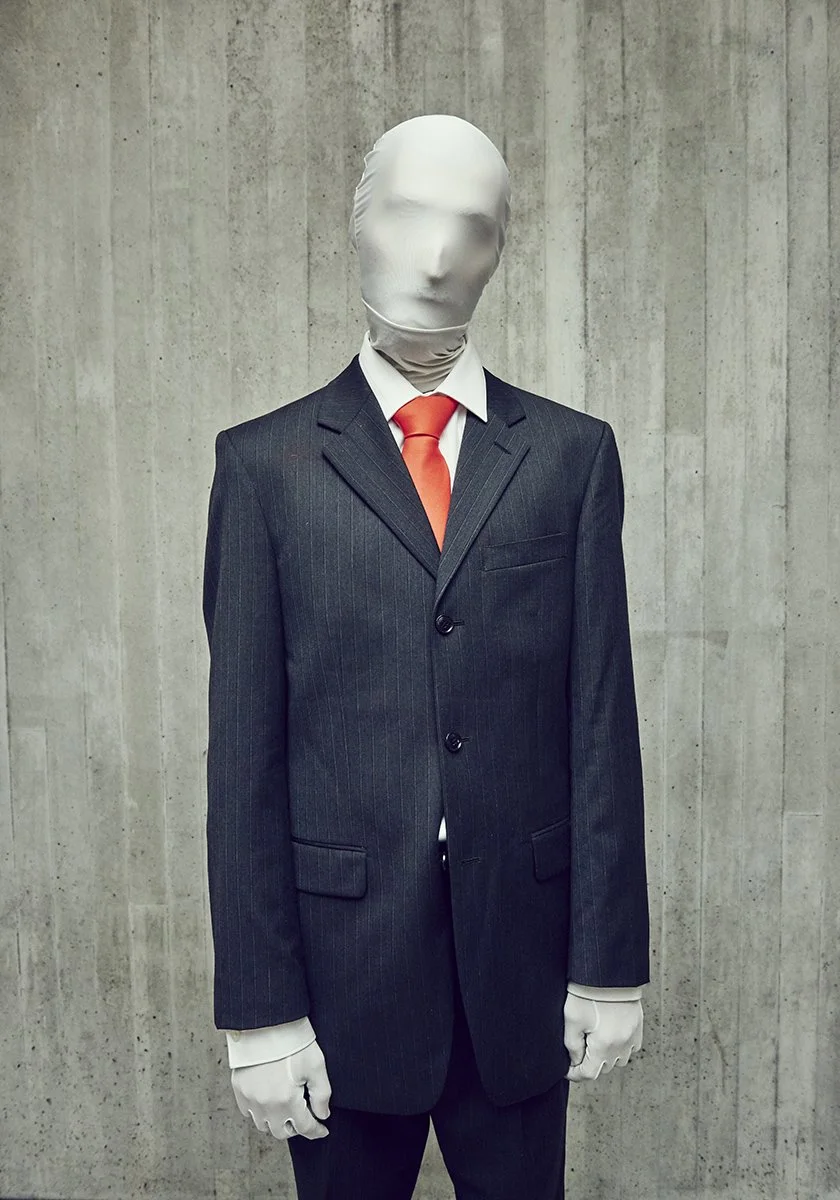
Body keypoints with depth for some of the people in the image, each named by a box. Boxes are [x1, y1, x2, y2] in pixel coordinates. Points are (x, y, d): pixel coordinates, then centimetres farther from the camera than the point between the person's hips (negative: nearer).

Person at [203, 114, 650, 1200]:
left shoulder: (572, 453, 3)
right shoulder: (264, 462, -1)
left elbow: (602, 716, 1)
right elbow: (243, 746, -4)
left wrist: (610, 962, 0)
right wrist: (258, 1006, -6)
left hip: (522, 955, 1)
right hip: (340, 955, -1)